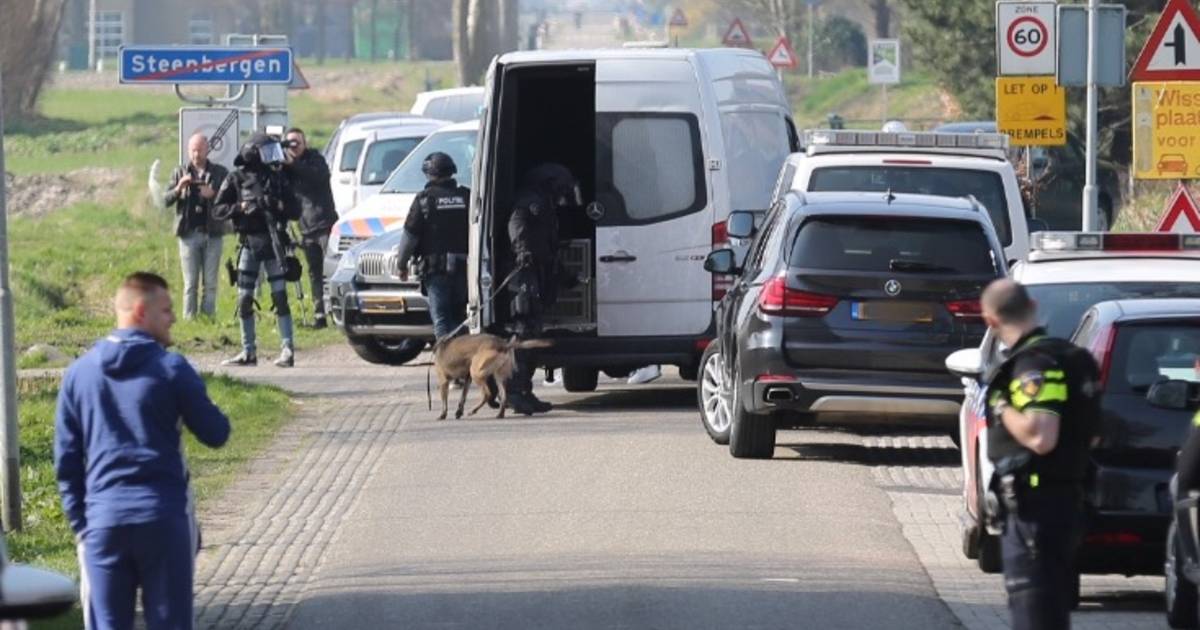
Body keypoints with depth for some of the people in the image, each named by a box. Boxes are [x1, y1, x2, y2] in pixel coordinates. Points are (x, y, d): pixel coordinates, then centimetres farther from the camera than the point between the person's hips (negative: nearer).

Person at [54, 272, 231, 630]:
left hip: (104, 520, 3)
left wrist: (79, 523, 15)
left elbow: (66, 460, 9)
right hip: (164, 517, -3)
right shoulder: (171, 369, -6)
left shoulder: (79, 374, 7)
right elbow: (215, 435, 1)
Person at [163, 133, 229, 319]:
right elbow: (166, 201, 4)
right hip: (189, 233, 0)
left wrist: (213, 195, -16)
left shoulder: (219, 173, 5)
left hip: (212, 233, 0)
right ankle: (189, 319, 3)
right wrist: (178, 188, -15)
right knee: (190, 283, 1)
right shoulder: (180, 173, 9)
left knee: (210, 283, 1)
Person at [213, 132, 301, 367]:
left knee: (280, 297, -6)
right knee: (244, 299, 3)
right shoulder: (237, 179, 3)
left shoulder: (277, 179, 6)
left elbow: (295, 211, 5)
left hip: (273, 244, -1)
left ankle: (287, 350, -4)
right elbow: (218, 210, 1)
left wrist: (277, 206, -13)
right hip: (249, 244, 1)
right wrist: (241, 208, -15)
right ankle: (248, 351, 12)